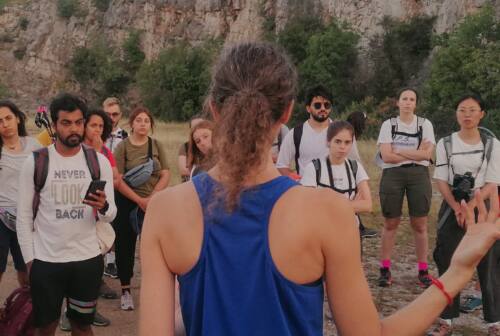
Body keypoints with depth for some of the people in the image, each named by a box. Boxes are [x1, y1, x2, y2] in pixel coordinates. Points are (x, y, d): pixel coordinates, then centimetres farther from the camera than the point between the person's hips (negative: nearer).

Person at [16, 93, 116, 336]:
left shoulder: (99, 161, 0)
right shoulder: (35, 162, -4)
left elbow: (111, 215, 0)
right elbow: (24, 216, 0)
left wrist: (103, 207, -23)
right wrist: (29, 258, -4)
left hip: (88, 259, 1)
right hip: (45, 260, -1)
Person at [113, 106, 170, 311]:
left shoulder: (156, 146, 4)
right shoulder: (123, 146, -4)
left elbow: (165, 175, 1)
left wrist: (151, 198, -11)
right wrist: (140, 200, -14)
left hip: (153, 203, 2)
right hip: (127, 203, -2)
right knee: (125, 246, 4)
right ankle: (125, 290, 16)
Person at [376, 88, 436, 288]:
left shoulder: (425, 124, 7)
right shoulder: (388, 125, 5)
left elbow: (427, 154, -6)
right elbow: (386, 156, -7)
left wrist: (399, 151, -8)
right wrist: (415, 153, -6)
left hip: (419, 176, 0)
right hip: (392, 175, 0)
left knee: (420, 225, 2)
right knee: (390, 224, 3)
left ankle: (423, 270, 9)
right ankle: (385, 269, 10)